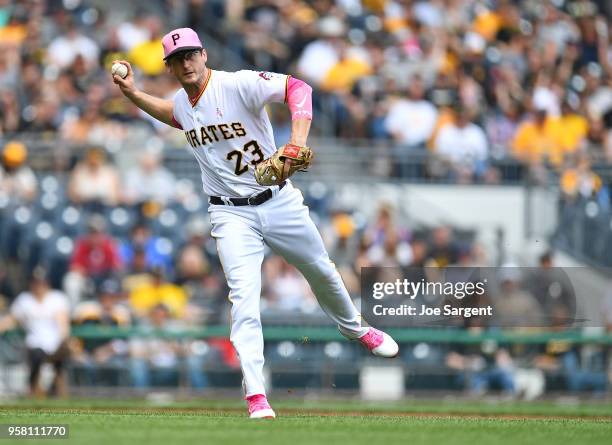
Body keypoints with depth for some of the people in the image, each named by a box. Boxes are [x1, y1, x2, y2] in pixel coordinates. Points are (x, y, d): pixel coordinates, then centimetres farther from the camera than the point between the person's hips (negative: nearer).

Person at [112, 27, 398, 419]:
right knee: (244, 295, -16)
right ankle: (256, 396, -20)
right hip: (232, 214, 2)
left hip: (280, 203, -2)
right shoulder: (183, 103, 2)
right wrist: (133, 93, 15)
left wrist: (297, 144, -45)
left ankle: (355, 330, 48)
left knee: (322, 272, 17)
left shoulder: (239, 85, -18)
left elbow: (298, 89, -32)